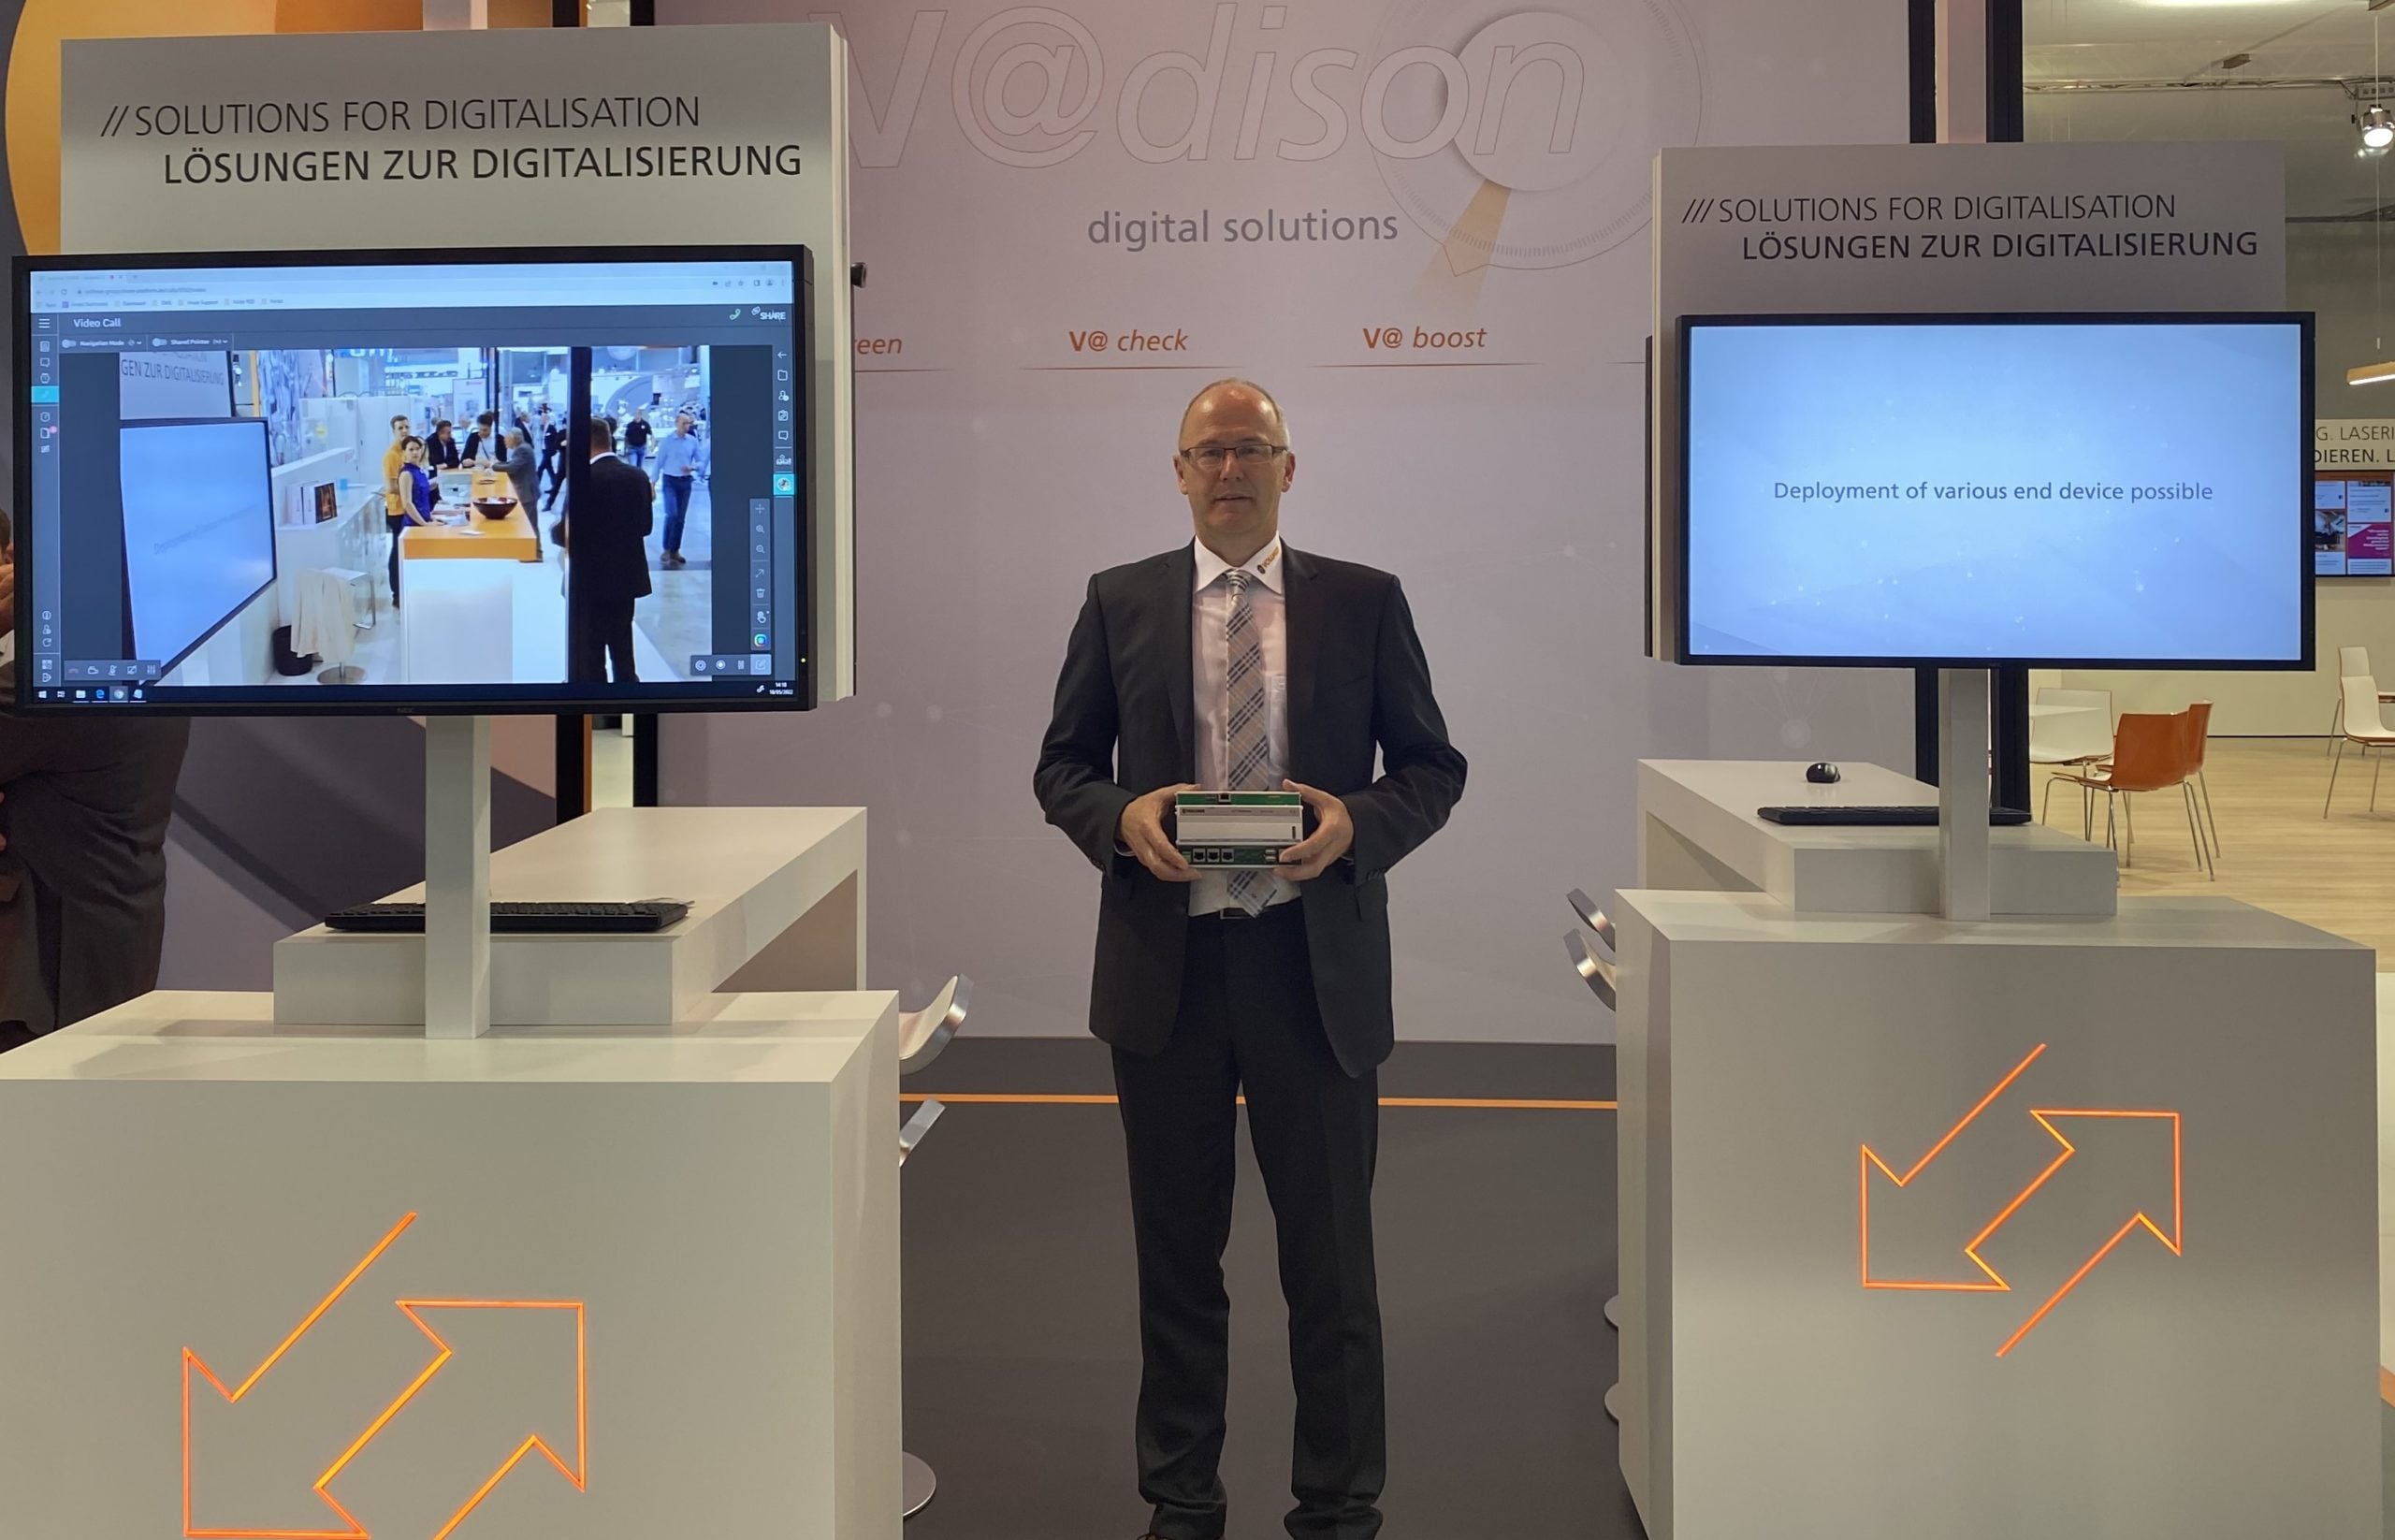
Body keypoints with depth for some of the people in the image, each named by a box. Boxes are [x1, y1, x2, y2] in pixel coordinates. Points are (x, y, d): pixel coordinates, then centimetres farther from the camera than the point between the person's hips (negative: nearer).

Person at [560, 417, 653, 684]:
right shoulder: (638, 477, 0)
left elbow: (568, 533, -17)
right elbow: (644, 526, 5)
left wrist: (557, 529, 5)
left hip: (590, 578, -6)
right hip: (626, 575, 6)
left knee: (588, 657, 5)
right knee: (622, 647, 18)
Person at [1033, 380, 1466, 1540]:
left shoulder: (1364, 602, 3)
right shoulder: (1119, 602, 6)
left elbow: (1432, 767, 4)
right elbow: (1061, 764, 8)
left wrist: (1356, 823, -15)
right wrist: (1122, 817, -13)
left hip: (1315, 965, -1)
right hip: (1165, 964, 1)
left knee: (1330, 1252, 8)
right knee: (1176, 1250, 13)